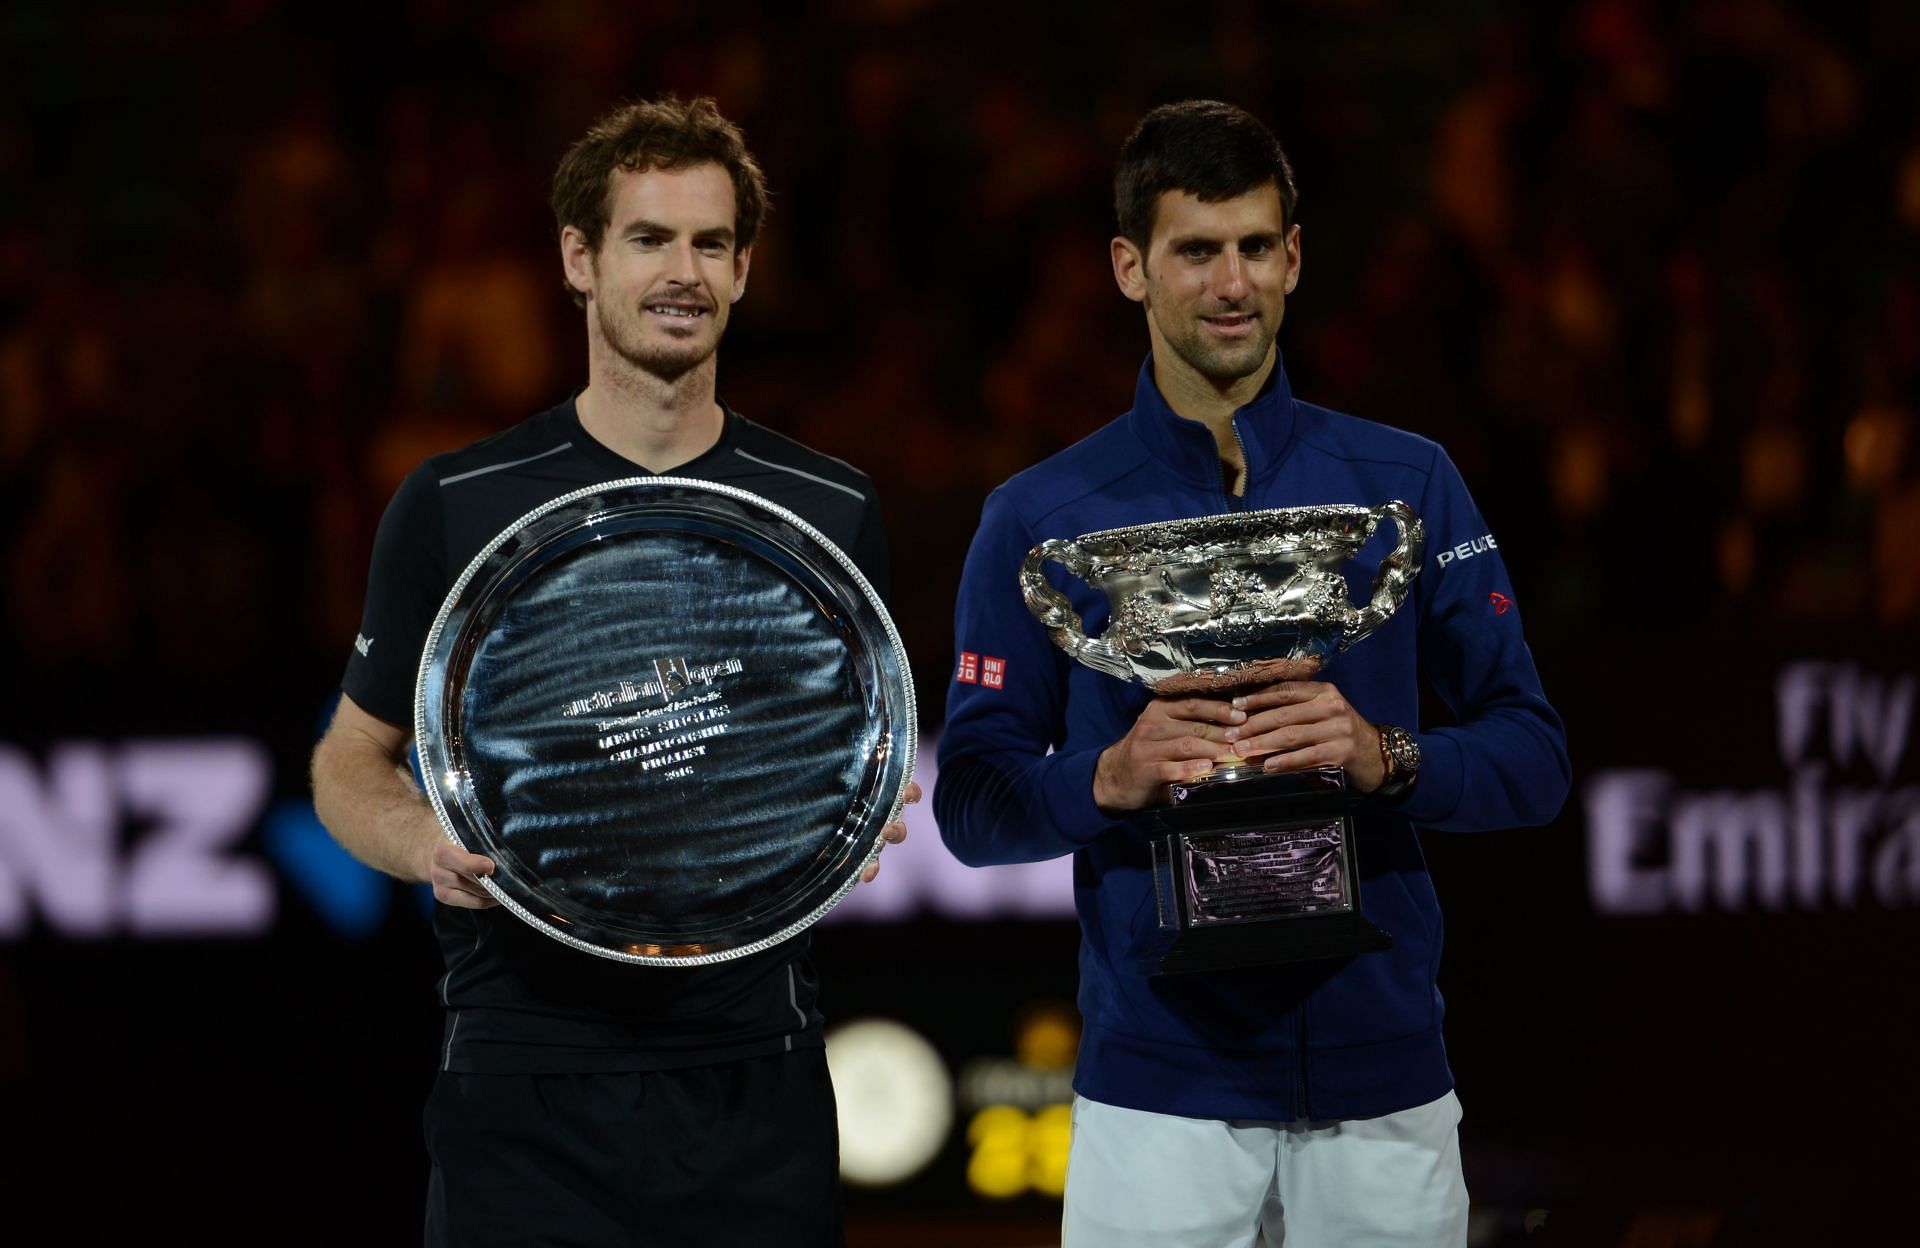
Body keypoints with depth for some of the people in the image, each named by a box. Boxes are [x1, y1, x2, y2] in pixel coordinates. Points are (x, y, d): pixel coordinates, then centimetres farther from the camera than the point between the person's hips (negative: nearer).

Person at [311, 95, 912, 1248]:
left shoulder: (829, 512, 7)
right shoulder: (455, 506, 2)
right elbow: (354, 758, 9)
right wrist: (420, 841, -13)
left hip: (754, 1075, 2)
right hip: (527, 1077, -1)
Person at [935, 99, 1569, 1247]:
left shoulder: (1408, 486, 4)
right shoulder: (1041, 518, 3)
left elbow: (1534, 758, 3)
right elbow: (972, 806, 2)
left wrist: (1385, 757, -17)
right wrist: (1108, 778, -18)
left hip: (1383, 1071, 1)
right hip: (1155, 1089, -1)